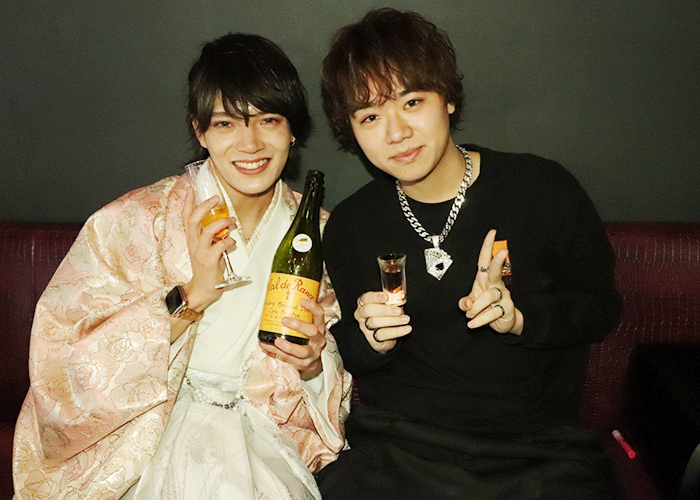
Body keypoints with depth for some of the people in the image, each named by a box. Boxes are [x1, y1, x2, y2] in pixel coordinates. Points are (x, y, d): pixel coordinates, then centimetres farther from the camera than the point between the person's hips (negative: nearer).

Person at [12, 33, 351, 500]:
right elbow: (62, 356, -16)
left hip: (257, 443, 2)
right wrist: (189, 297, -23)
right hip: (147, 441, -2)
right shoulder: (136, 220, -11)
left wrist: (312, 363, -15)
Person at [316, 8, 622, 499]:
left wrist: (521, 316, -12)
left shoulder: (543, 189, -2)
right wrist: (369, 341, -10)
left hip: (537, 446, -1)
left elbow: (601, 304, 6)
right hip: (399, 445, 1)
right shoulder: (348, 227, 4)